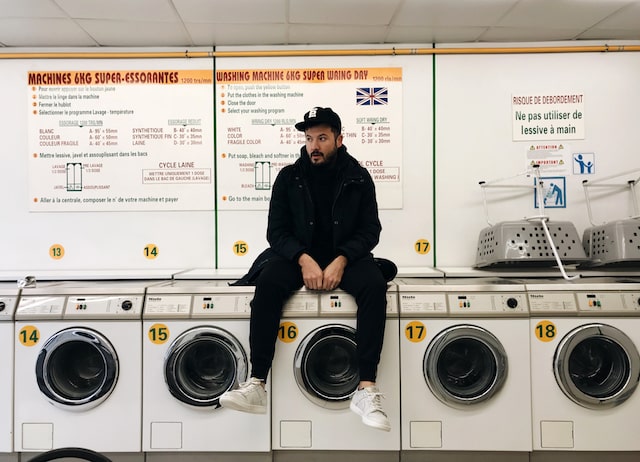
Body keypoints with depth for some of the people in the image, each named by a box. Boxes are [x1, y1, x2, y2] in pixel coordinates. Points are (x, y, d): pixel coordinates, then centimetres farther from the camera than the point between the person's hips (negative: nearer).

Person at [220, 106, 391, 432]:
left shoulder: (358, 178, 2)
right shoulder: (289, 177, 3)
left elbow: (370, 230, -2)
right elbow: (277, 230, -1)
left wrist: (341, 260, -20)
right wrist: (304, 260, -20)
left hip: (345, 255, 0)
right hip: (299, 255, 1)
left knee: (374, 285, -32)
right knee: (268, 281, -31)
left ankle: (366, 389, -30)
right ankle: (256, 385, -30)